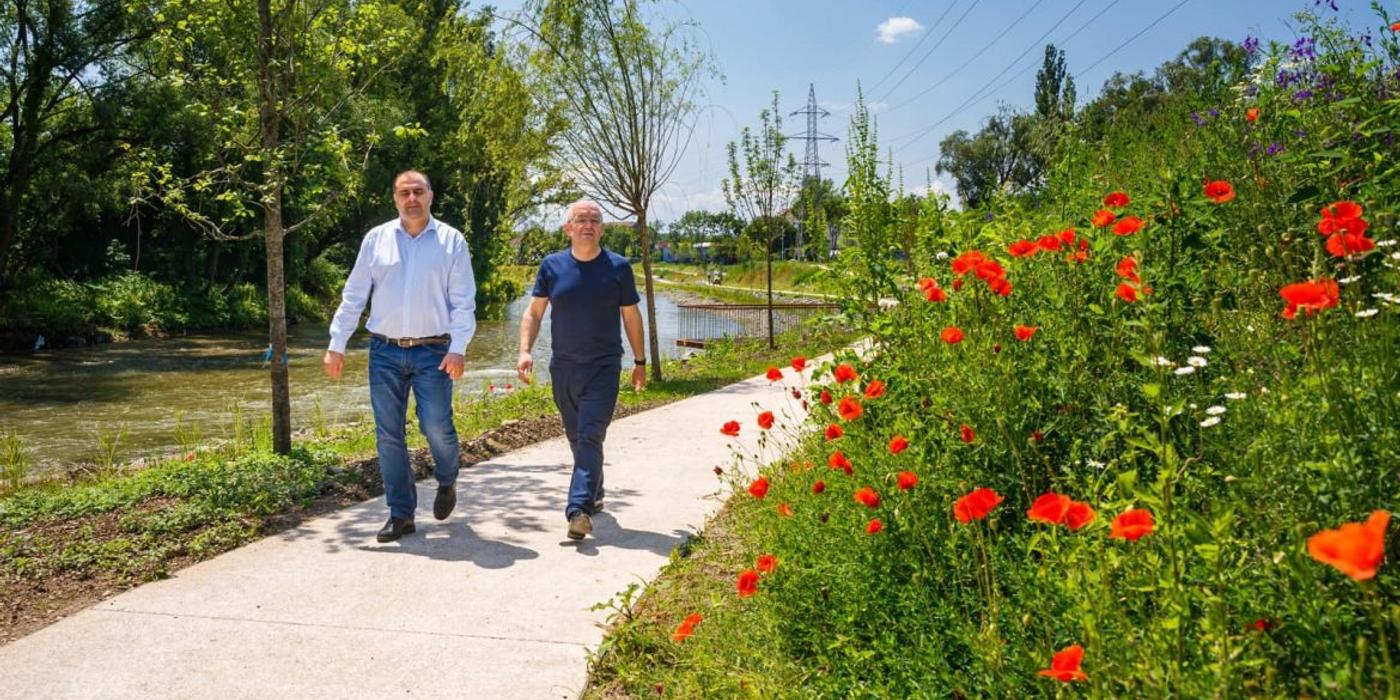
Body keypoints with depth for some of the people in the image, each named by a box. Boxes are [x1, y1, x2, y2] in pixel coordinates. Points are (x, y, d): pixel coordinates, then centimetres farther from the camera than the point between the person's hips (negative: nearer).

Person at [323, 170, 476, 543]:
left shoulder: (452, 241, 1)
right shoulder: (376, 239, 7)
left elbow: (463, 301, -1)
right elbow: (353, 296, 9)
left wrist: (458, 348, -12)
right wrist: (336, 345, 5)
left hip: (433, 351, -2)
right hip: (385, 352, 3)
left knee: (437, 427, -8)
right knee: (388, 435, 4)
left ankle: (447, 481, 26)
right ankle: (401, 513, 16)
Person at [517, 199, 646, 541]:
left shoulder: (618, 267, -1)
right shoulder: (552, 266, 2)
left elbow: (631, 317, 6)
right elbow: (533, 312, 5)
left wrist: (640, 362, 9)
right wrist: (525, 351, -9)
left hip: (604, 368, -3)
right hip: (563, 367, 3)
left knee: (591, 437, -13)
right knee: (576, 437, 15)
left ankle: (580, 509, -17)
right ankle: (594, 494, 34)